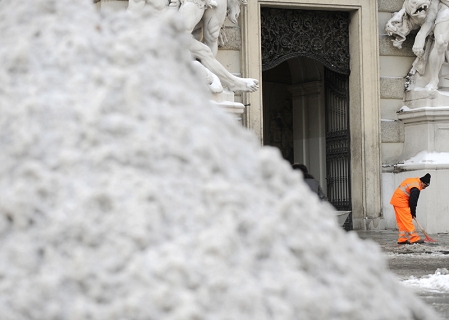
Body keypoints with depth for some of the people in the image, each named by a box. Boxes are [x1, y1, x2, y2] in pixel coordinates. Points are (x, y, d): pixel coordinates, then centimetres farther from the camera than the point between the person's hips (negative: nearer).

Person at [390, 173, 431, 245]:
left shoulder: (412, 180, 12)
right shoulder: (416, 189, -19)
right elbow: (413, 202, -16)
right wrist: (413, 213, -3)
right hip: (401, 202, -10)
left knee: (402, 222, 12)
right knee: (407, 221, -9)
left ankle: (402, 239, 13)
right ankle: (414, 239, -9)